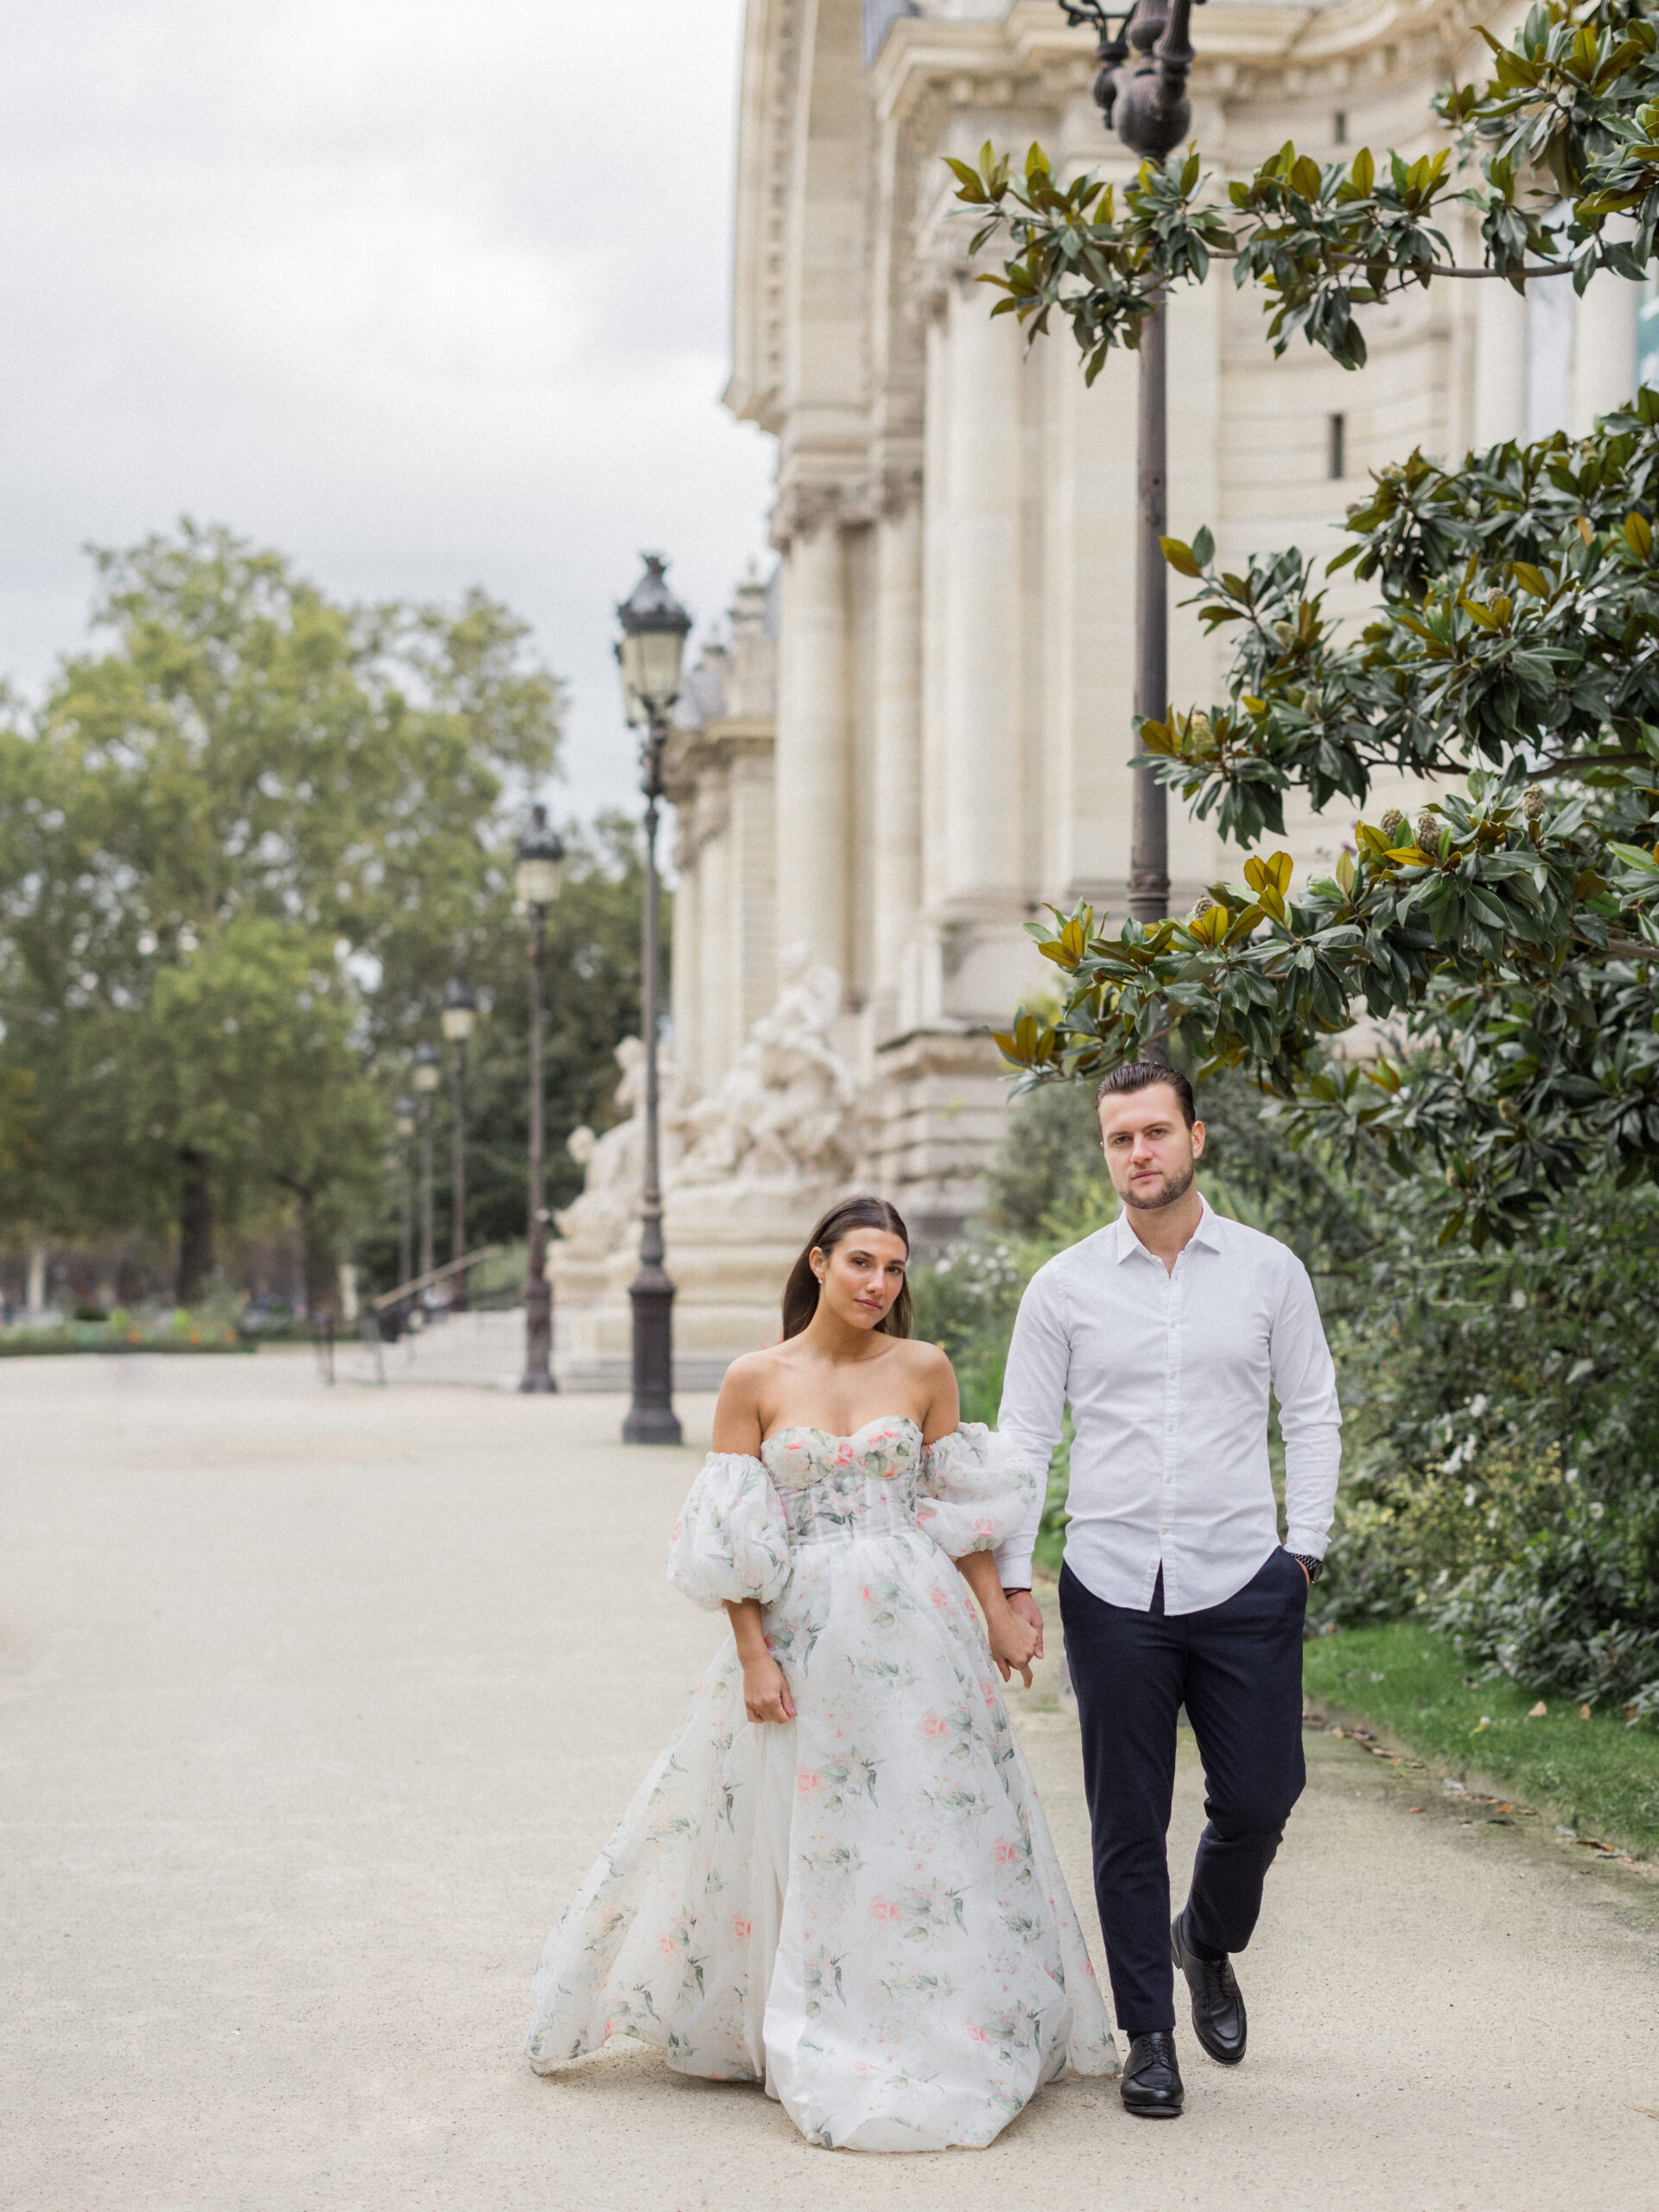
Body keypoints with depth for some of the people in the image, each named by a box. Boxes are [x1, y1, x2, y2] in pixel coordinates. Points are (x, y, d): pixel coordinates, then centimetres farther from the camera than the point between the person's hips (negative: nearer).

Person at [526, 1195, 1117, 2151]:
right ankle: (821, 2057, 18)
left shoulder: (926, 1370, 3)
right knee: (807, 1845, 6)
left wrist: (999, 1615, 2)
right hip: (802, 1638, -1)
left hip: (918, 1635, 1)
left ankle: (952, 2046, 18)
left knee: (931, 1835, 4)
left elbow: (963, 1510, 7)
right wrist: (753, 1655, -8)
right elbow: (730, 1541, -2)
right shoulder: (756, 1381, -1)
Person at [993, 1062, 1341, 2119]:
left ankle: (1208, 1944, 34)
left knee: (1258, 1802, 2)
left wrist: (1306, 1547, 1)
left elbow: (1312, 1414, 9)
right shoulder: (1065, 1286, 3)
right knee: (1128, 1825, 4)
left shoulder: (1270, 1271, 4)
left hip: (1244, 1584, 1)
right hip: (1112, 1587, 0)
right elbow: (1022, 1437, 5)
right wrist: (1011, 1578, -1)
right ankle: (1149, 2036, 18)